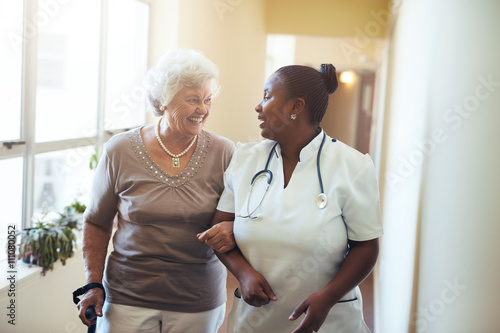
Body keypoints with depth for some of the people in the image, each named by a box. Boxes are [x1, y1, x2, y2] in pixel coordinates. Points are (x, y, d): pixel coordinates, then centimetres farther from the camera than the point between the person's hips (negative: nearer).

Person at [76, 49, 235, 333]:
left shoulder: (224, 153, -6)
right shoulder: (120, 151, -5)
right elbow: (97, 223, 4)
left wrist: (228, 231, -20)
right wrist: (94, 284, -2)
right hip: (128, 298, 0)